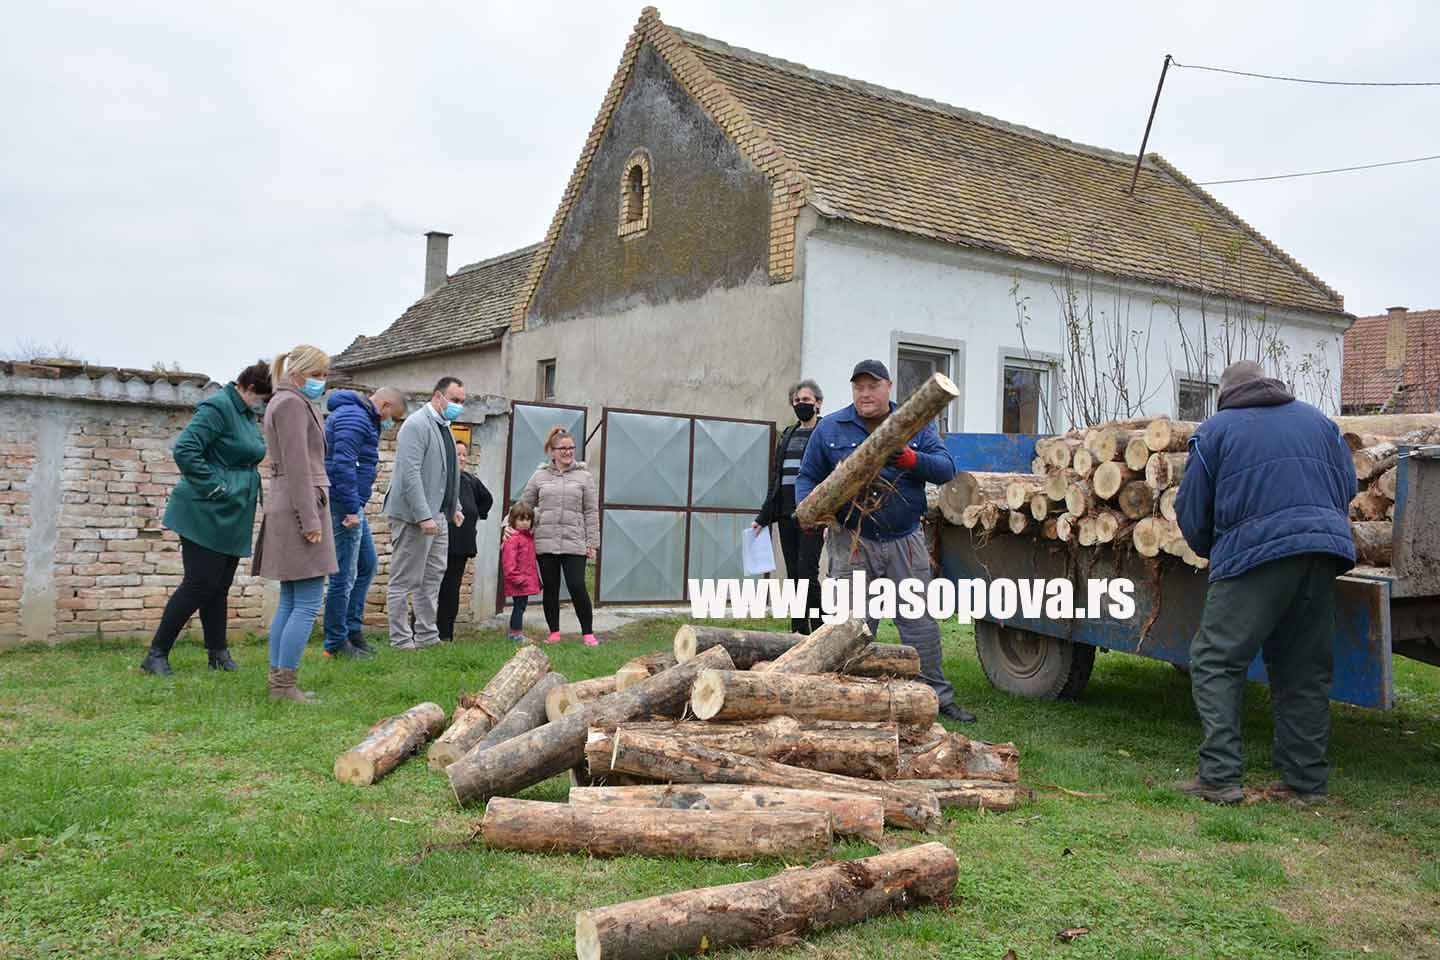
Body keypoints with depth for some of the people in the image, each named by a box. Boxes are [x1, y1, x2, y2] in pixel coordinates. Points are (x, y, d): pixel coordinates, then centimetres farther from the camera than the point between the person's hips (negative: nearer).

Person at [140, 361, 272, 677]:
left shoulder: (247, 414, 15)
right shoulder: (218, 408, -15)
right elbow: (184, 449, -23)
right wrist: (211, 485, -21)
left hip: (232, 519, 9)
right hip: (206, 515, -9)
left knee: (219, 588, 12)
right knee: (199, 585, -7)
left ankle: (218, 653, 17)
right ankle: (156, 654, 3)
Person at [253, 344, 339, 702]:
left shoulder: (288, 402, 22)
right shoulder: (292, 403, -9)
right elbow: (297, 466, -17)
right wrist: (310, 519, -19)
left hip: (285, 511, 11)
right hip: (299, 506, -11)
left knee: (290, 602, 11)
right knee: (308, 603, -9)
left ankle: (278, 680, 14)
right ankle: (284, 684, -7)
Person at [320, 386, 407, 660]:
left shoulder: (362, 418, 19)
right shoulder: (354, 418, -15)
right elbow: (343, 465, -24)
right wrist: (351, 509, -23)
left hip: (352, 506, 11)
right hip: (343, 503, -11)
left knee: (366, 565, 18)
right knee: (344, 575, -4)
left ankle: (353, 629, 25)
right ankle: (336, 643, 5)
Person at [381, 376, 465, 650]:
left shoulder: (443, 427, 17)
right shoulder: (417, 425, -13)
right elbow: (410, 473, -22)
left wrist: (454, 507, 20)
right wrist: (423, 516, -25)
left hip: (438, 515, 10)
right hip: (414, 516, -10)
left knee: (432, 578, 14)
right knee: (405, 581, -1)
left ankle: (427, 637, 21)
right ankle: (401, 641, 4)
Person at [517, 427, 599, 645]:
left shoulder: (584, 477, 6)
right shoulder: (540, 476, 10)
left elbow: (591, 512, 4)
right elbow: (523, 505, 14)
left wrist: (591, 543, 0)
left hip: (574, 543, -2)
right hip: (545, 542, 2)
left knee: (577, 586, -8)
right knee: (550, 588, 7)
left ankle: (588, 633, 3)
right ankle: (554, 633, 17)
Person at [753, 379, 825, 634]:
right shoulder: (788, 435, 18)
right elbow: (776, 479, 20)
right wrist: (763, 517, 18)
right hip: (786, 515, 6)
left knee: (807, 572, -12)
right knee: (794, 576, 7)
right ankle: (799, 634, 13)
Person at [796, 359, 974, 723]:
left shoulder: (916, 425, 6)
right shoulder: (829, 429, 5)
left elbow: (946, 468, -4)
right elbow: (808, 477, 8)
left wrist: (914, 461, -23)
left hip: (906, 542, 1)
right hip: (851, 543, 0)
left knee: (921, 623, 4)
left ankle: (937, 697, 15)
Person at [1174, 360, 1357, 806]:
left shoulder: (1215, 429, 10)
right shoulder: (1317, 420, 23)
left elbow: (1191, 510, 10)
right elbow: (1348, 486, 22)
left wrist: (1212, 552, 26)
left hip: (1257, 551, -5)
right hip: (1325, 546, 5)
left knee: (1216, 661, 0)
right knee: (1306, 671, 12)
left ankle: (1218, 777, -8)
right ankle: (1307, 782, 15)